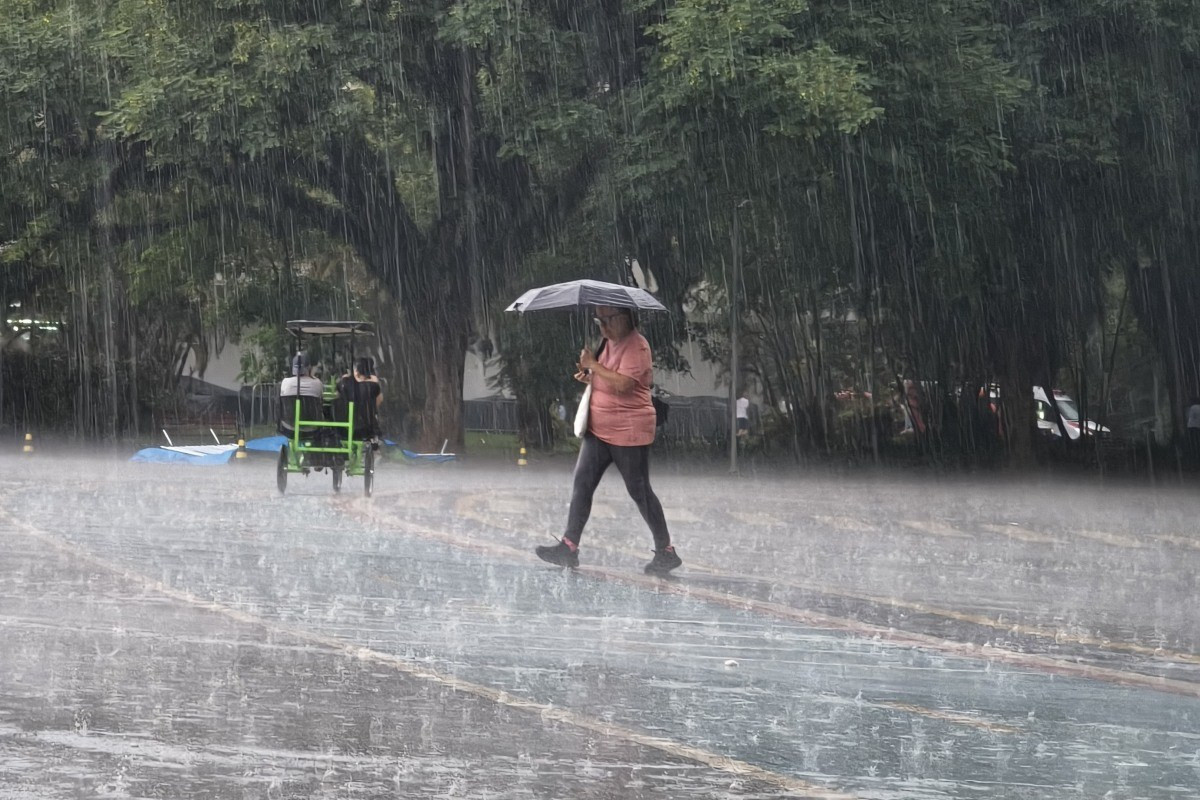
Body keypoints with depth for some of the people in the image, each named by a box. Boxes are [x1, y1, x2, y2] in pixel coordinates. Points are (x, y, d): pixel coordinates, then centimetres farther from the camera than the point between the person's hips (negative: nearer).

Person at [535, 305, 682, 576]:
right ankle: (569, 546, 0)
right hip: (599, 429, 9)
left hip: (629, 432, -9)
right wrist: (588, 377, 4)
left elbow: (623, 383, -26)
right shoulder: (609, 343, 13)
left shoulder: (636, 345, -15)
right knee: (581, 484, 0)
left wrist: (594, 365, -21)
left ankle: (666, 552, 10)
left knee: (639, 491, -1)